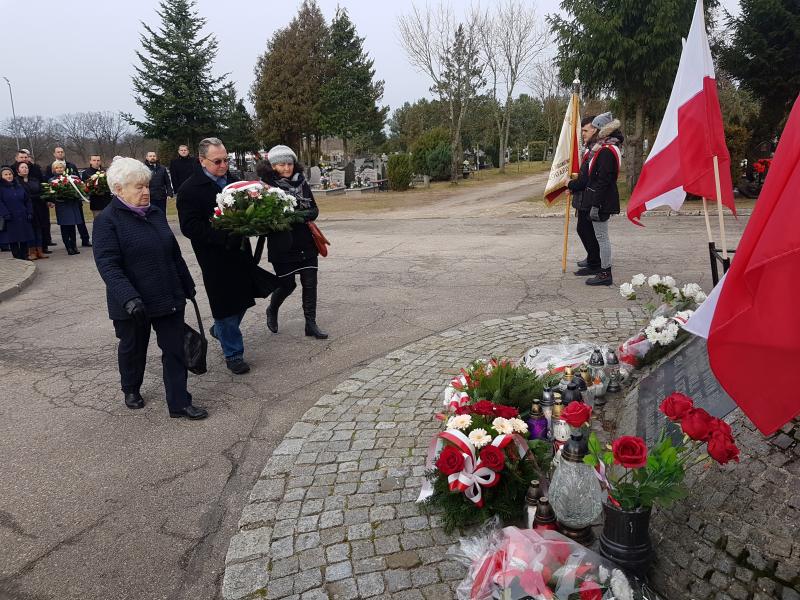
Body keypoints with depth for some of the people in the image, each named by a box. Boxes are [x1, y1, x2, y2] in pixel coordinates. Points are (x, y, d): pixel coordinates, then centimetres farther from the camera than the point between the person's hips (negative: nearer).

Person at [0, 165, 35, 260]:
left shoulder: (19, 186, 14)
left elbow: (27, 200, 15)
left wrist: (29, 213, 4)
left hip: (23, 218, 4)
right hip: (10, 220, -4)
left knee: (25, 239, 4)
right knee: (13, 240, -1)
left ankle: (24, 257, 12)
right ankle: (17, 258, 5)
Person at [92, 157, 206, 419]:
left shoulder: (155, 213, 8)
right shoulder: (107, 220, -12)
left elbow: (174, 253, 16)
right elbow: (107, 265, -21)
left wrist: (187, 285, 19)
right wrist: (129, 298, -33)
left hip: (169, 297, 5)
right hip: (134, 304, -5)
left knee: (175, 350, 4)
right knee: (133, 348, 16)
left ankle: (179, 403, 11)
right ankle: (131, 390, 41)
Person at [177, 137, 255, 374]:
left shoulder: (233, 180, 8)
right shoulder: (190, 189, -12)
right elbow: (189, 227, -17)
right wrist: (224, 238, -26)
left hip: (240, 252, 6)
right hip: (215, 259, -6)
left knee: (242, 298, 17)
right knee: (224, 305, 4)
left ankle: (219, 330, 45)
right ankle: (233, 354, 19)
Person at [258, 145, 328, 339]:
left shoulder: (302, 182, 5)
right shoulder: (267, 185, -7)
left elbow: (314, 210, 3)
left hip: (306, 244, 4)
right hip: (282, 245, -4)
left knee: (310, 283, 4)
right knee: (287, 284, 6)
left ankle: (311, 324, 16)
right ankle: (272, 310, 37)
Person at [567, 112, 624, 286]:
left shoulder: (606, 151, -19)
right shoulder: (594, 148, 13)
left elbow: (603, 181, -25)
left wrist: (595, 205, -26)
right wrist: (572, 185, 18)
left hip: (600, 202, -11)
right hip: (587, 200, 11)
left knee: (601, 236, -3)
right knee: (583, 229, 22)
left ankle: (605, 274, 6)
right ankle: (593, 263, 38)